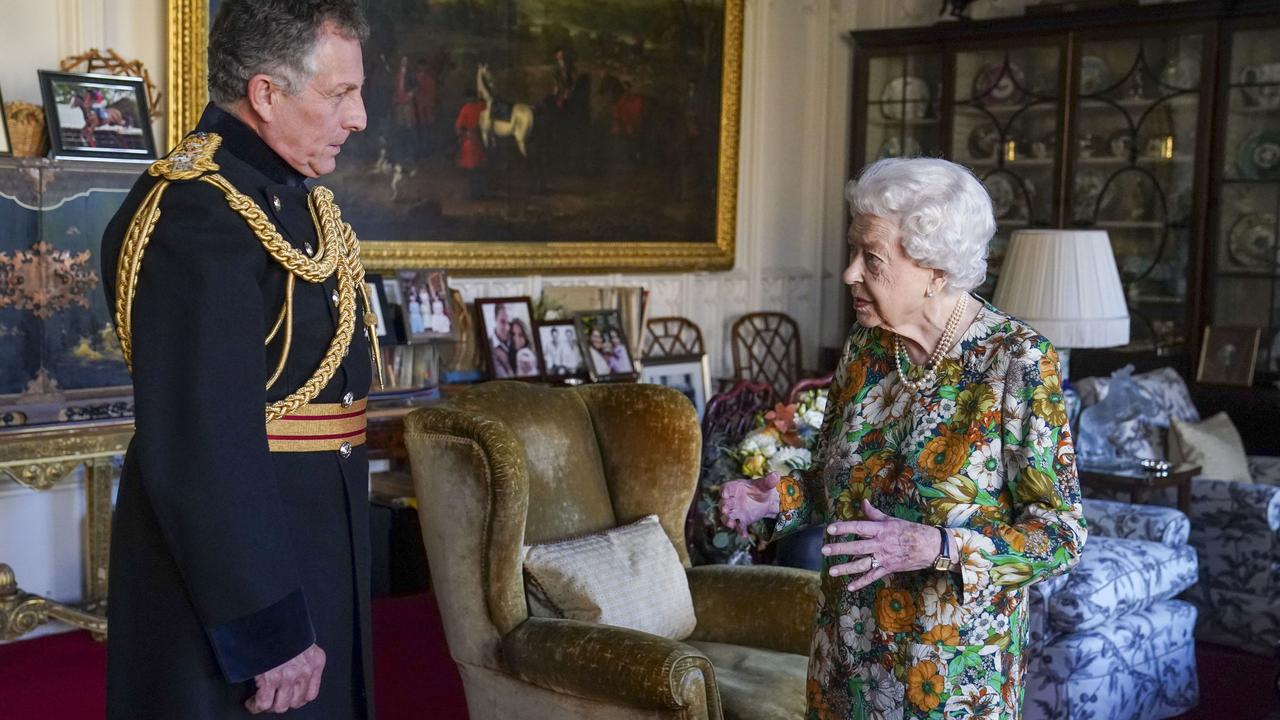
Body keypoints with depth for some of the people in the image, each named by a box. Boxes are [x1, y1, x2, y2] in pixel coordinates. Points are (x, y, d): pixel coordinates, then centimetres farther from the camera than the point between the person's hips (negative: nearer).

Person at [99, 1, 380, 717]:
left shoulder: (300, 195, 8)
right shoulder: (193, 215, -22)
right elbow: (203, 445, -27)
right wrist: (268, 631, -25)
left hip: (313, 554, 9)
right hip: (233, 564, -9)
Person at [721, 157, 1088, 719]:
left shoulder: (1018, 361, -17)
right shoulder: (865, 343, -1)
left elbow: (1060, 535, -16)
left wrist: (936, 547, -29)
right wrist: (782, 499, -8)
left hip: (955, 667, -5)